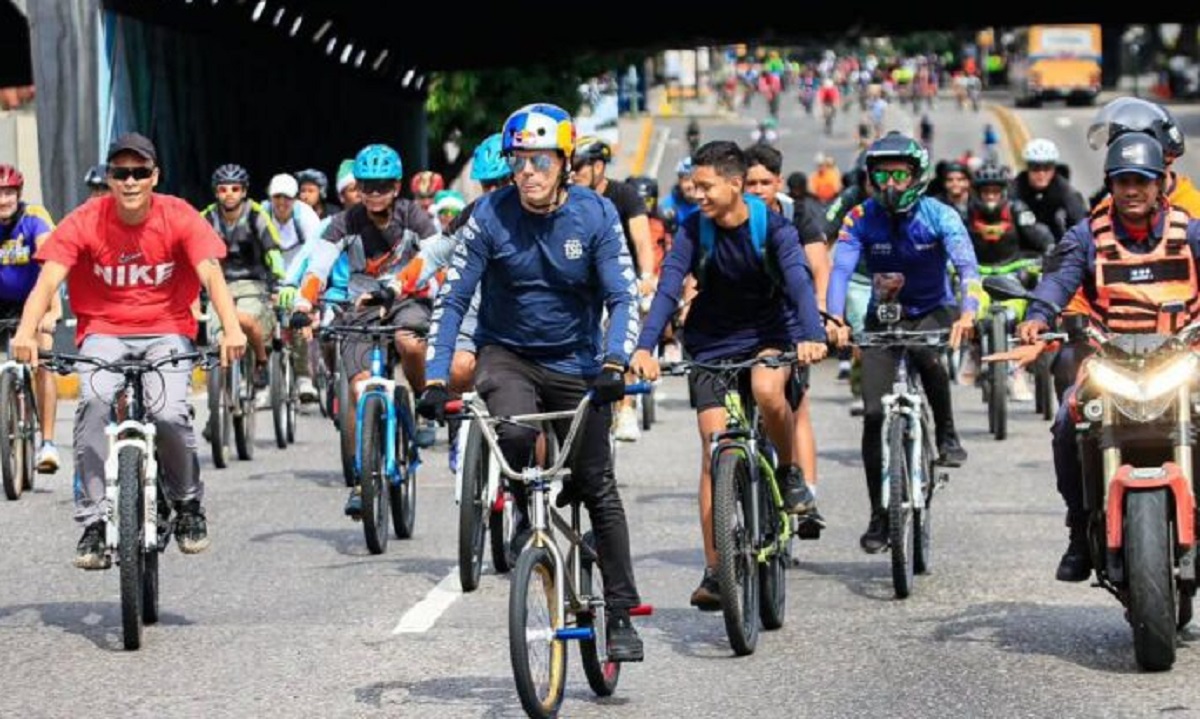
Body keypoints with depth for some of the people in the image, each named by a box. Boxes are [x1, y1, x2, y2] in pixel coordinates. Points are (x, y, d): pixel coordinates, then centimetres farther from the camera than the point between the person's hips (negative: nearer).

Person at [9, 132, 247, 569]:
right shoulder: (85, 222, -10)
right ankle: (93, 524, -24)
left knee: (170, 414, -25)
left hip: (166, 331, 0)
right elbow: (49, 280, -19)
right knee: (94, 403, -30)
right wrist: (26, 332, -38)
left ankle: (188, 504, 5)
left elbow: (211, 274, -20)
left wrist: (231, 328, -39)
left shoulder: (179, 217, -9)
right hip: (104, 332, 0)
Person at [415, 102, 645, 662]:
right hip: (506, 355, -1)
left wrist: (613, 364, -31)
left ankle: (621, 613, 11)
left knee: (598, 489, 1)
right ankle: (528, 513, -1)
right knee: (515, 431, -33)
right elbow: (453, 298, -12)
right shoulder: (491, 216, -14)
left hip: (575, 363, 1)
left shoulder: (596, 215, -12)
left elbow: (623, 298, -14)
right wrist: (436, 380, -22)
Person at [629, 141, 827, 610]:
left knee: (768, 390, -36)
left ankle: (791, 472, -6)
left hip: (771, 334, -2)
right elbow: (668, 288, -21)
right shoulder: (694, 230, -11)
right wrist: (645, 348, -36)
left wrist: (812, 337, -47)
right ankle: (714, 571, -3)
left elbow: (799, 281, -28)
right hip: (712, 345, 2)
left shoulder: (773, 226, -15)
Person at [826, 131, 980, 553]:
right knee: (874, 413, -10)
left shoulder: (939, 216, -17)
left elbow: (967, 266, -29)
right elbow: (841, 269, -25)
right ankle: (879, 515, 0)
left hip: (933, 312, -2)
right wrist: (835, 320, -45)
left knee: (929, 357, -37)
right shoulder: (861, 219, -13)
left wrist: (968, 312, -49)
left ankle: (947, 434, -11)